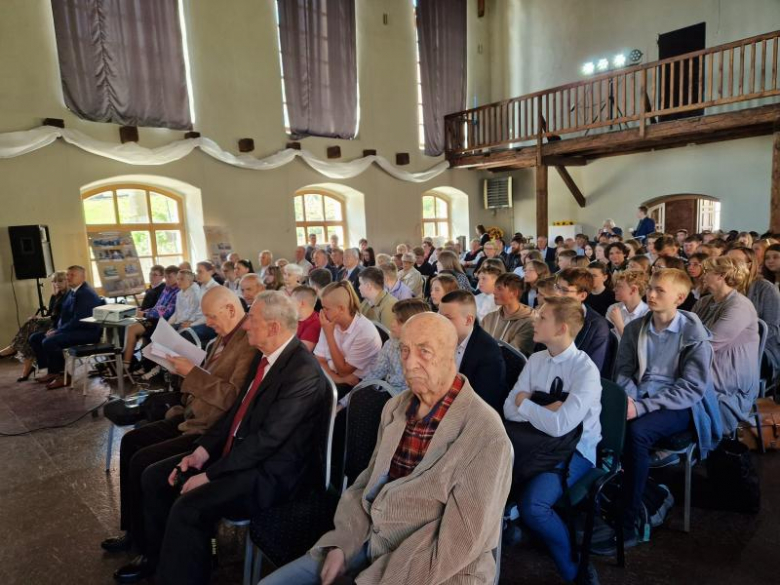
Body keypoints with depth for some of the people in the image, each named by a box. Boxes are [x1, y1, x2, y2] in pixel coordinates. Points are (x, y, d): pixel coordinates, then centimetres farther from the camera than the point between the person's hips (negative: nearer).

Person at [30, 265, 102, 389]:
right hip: (73, 329, 11)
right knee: (35, 338, 8)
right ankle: (51, 372, 10)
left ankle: (62, 375, -10)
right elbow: (64, 314, 22)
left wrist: (57, 331, -19)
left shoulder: (86, 293, -18)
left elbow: (78, 320, -24)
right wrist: (54, 328, 6)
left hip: (87, 331, -11)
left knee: (49, 342, -27)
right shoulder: (72, 291, 13)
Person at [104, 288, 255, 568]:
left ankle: (148, 546, 8)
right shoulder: (225, 335, 10)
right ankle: (133, 530, 24)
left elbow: (233, 397, -28)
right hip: (192, 416, 11)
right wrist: (187, 367, 3)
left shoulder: (251, 342, -23)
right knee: (131, 441, 12)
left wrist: (192, 373, -23)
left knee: (142, 462, -13)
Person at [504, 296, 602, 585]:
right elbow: (509, 410, 1)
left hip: (575, 449, -5)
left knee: (532, 505, -26)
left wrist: (525, 403, -11)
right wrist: (545, 409, -15)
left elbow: (559, 425, -26)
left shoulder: (585, 370, -16)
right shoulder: (536, 359, 4)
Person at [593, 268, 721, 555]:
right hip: (640, 400, 4)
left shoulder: (694, 333, -8)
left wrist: (643, 406, -23)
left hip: (680, 406, -4)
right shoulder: (635, 328, 7)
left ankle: (627, 527, -22)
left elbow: (692, 388, -13)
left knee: (637, 431, -34)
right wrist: (628, 399, -13)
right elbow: (624, 371, 10)